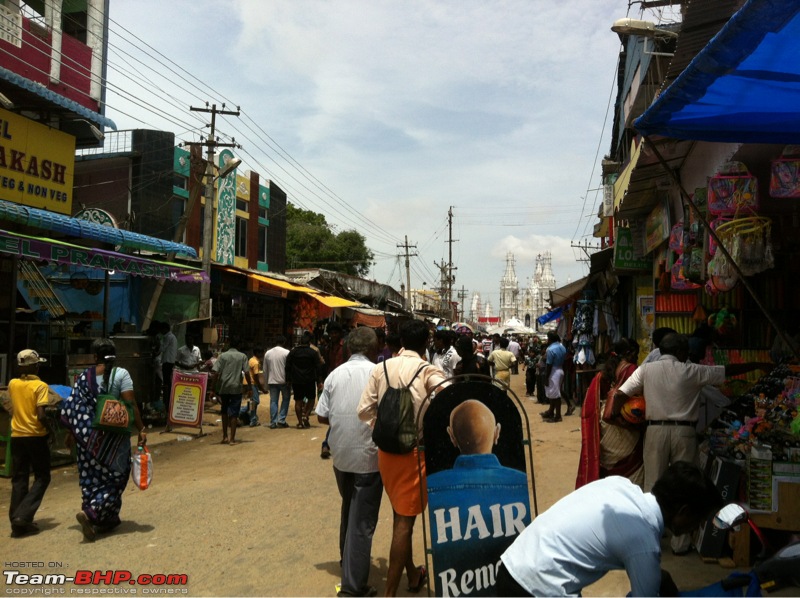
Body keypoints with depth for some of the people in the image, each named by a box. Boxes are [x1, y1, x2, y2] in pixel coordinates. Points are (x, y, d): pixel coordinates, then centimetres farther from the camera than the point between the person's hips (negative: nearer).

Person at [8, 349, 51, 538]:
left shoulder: (12, 384, 5)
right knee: (42, 477, 6)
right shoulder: (40, 386, -11)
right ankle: (23, 516, -6)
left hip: (17, 436, 5)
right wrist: (50, 427, 0)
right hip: (35, 436, -5)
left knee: (19, 479, 10)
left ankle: (17, 522, 9)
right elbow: (41, 415, -17)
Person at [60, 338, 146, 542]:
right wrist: (141, 430, -10)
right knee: (113, 476, 7)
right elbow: (130, 405, -15)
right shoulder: (121, 374, -9)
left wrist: (74, 433, 17)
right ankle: (91, 513, -11)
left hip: (88, 435, 4)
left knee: (91, 475, 13)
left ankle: (106, 520, 18)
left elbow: (72, 407, 4)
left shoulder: (85, 376, 3)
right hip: (113, 435, -4)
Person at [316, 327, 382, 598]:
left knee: (349, 510, 25)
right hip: (369, 456, -5)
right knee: (362, 521, 2)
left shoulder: (335, 375, 0)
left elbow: (321, 416, 2)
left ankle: (347, 561, 42)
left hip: (341, 454, 5)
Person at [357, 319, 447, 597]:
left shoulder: (381, 369, -1)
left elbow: (364, 410, -2)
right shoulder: (428, 371, -12)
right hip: (415, 450, -5)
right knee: (405, 521, 3)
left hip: (387, 449, 5)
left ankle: (412, 574, 39)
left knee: (400, 515, 21)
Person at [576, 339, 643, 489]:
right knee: (630, 466, 2)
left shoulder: (605, 372, 9)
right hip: (625, 427, -6)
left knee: (608, 462, 14)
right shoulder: (631, 370, -9)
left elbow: (594, 398, 9)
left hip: (605, 424, 6)